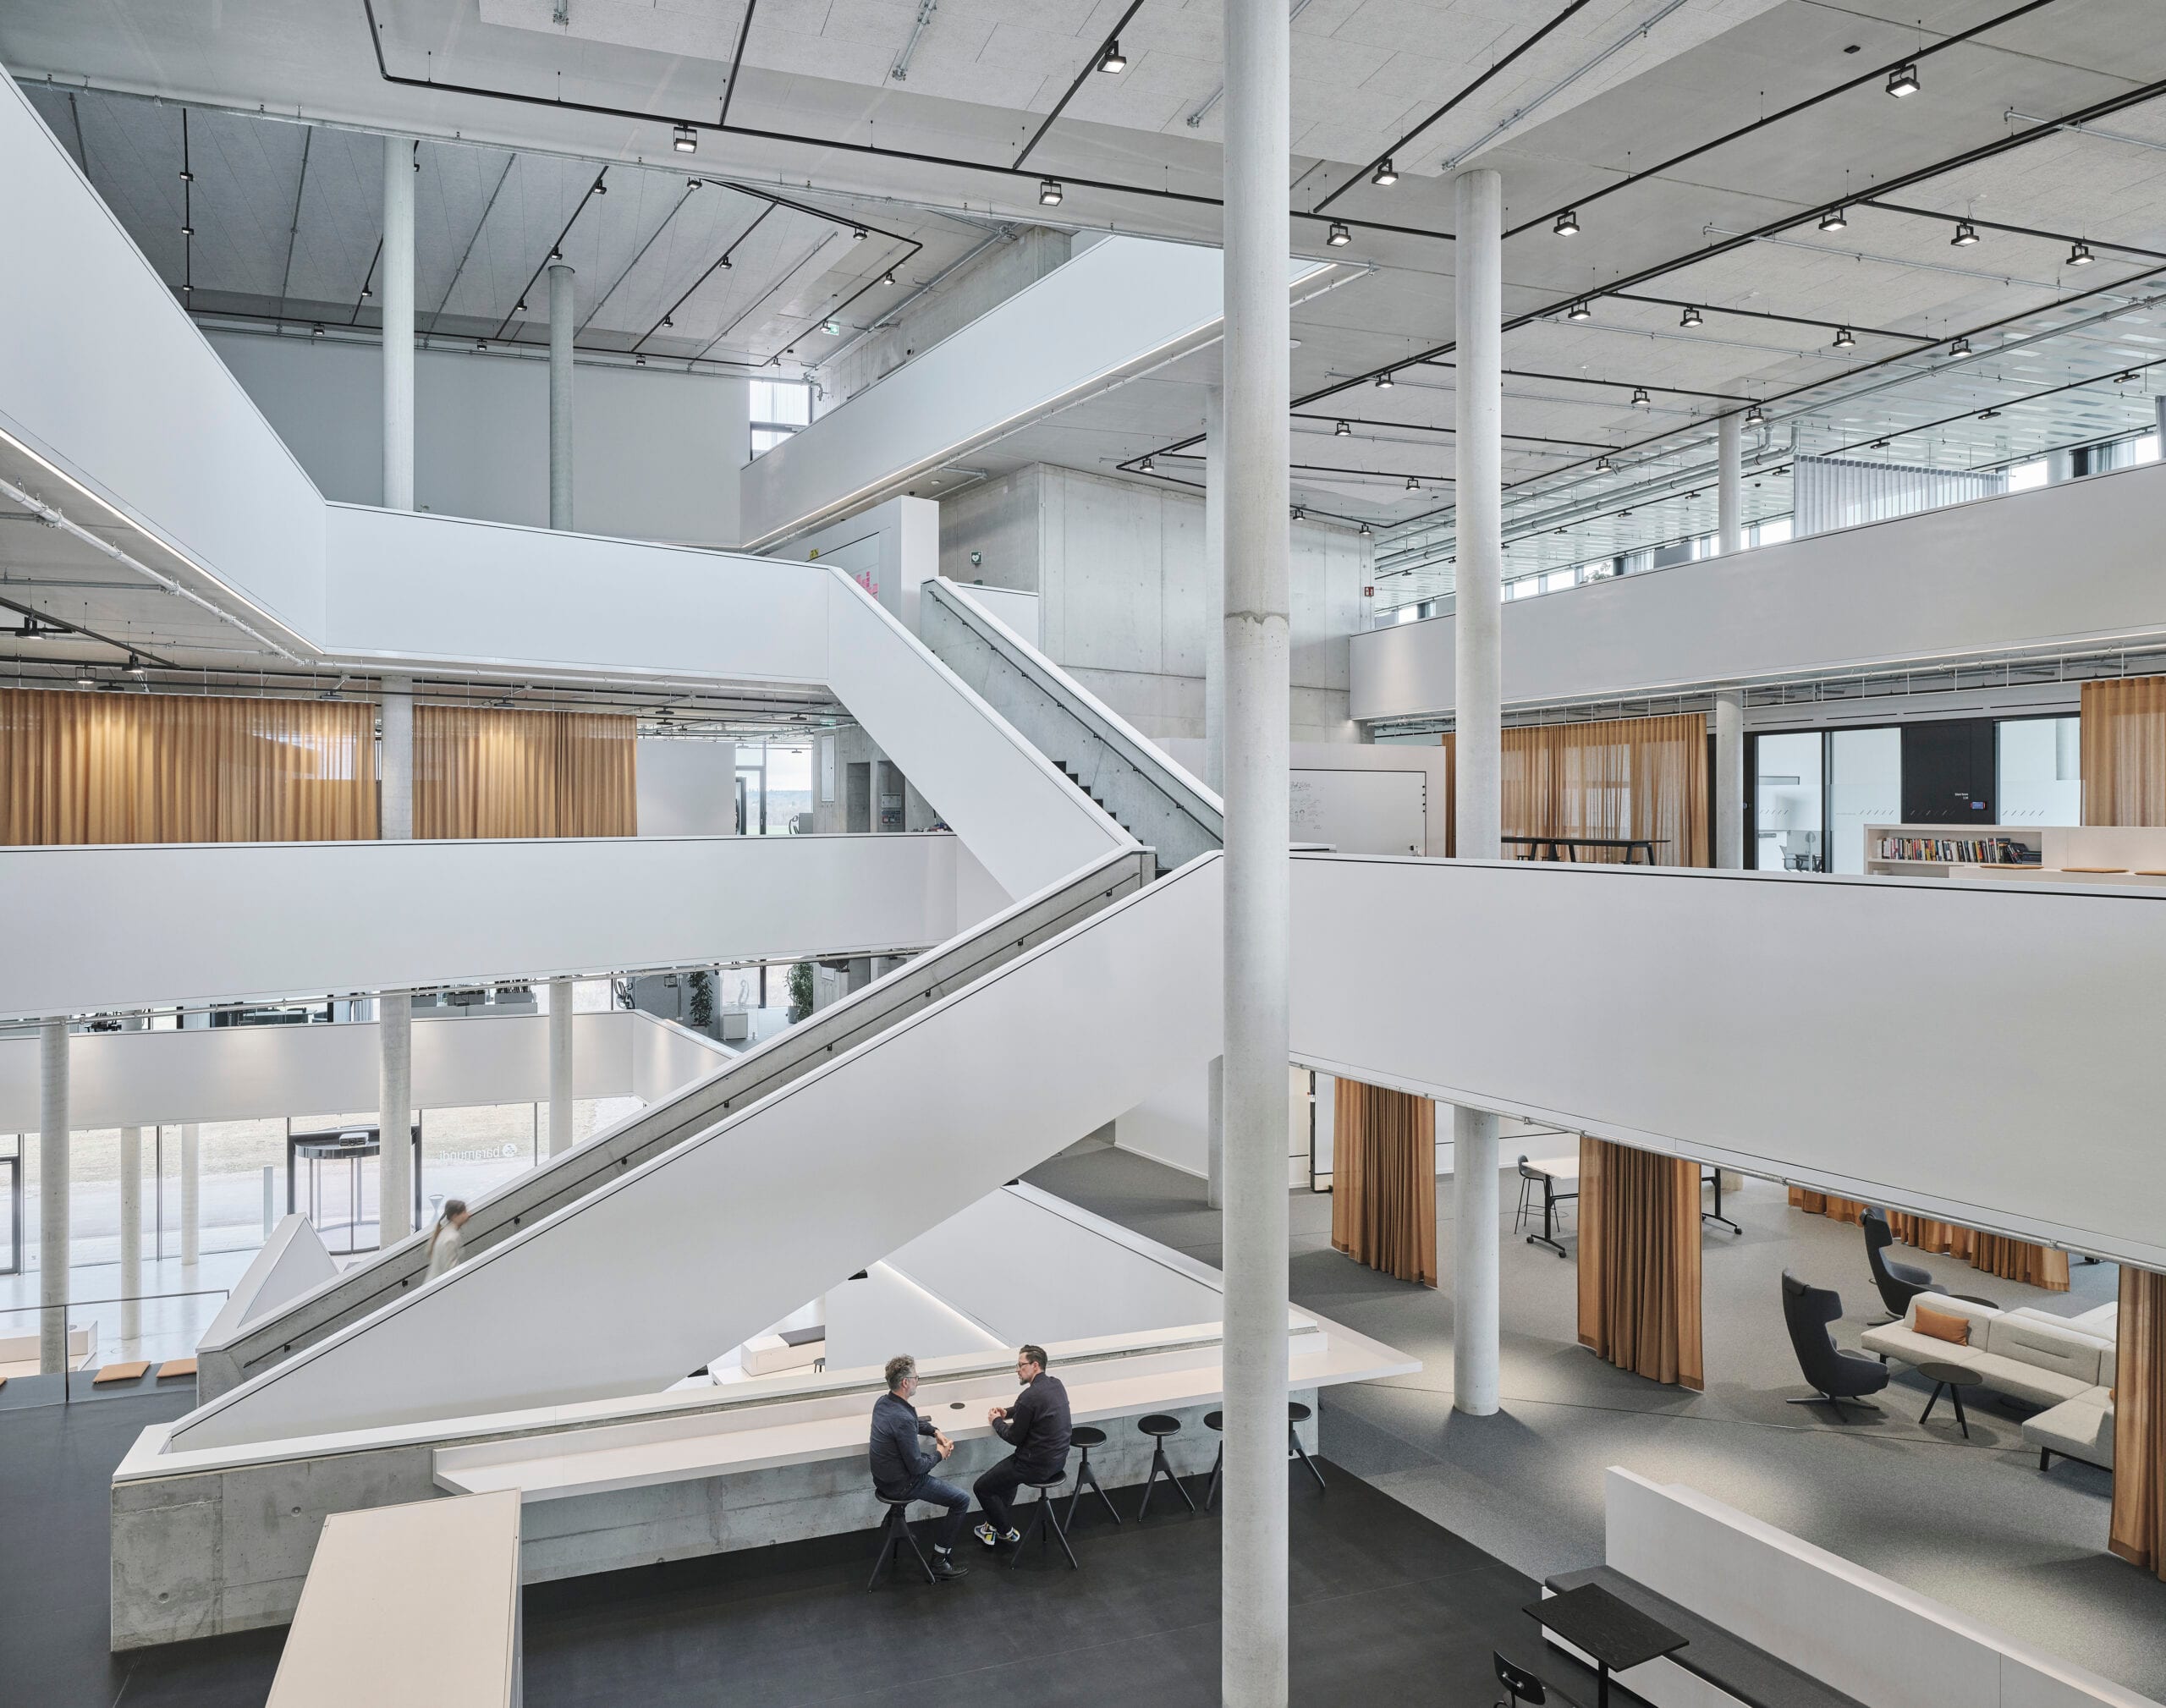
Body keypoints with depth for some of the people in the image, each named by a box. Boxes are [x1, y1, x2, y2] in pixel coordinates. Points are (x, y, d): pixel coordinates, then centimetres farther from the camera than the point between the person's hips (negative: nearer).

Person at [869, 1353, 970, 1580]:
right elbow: (916, 1466, -24)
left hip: (883, 1477, 9)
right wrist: (939, 1455, -6)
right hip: (901, 1485, -9)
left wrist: (935, 1431, 9)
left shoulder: (883, 1402, -2)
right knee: (962, 1501, -2)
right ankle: (939, 1561, 4)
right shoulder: (903, 1419, -30)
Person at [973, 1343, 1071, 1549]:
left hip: (1037, 1465, -9)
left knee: (981, 1488, 7)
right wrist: (1008, 1412, 11)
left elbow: (1014, 1438, -14)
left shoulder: (1030, 1396, -24)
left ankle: (1007, 1532, 21)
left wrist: (997, 1421, 4)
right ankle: (995, 1525, 32)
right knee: (1004, 1471, 31)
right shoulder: (1056, 1384, 2)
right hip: (1058, 1459, 9)